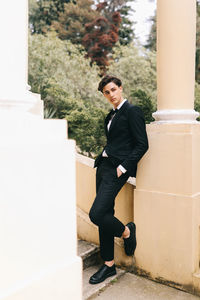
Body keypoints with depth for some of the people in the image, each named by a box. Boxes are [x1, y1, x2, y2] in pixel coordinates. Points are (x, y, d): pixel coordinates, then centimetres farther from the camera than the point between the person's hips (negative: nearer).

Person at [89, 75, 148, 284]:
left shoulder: (132, 111, -6)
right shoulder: (111, 115, 18)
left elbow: (142, 145, -11)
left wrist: (123, 167, -15)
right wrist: (103, 157, 13)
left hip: (117, 168, -8)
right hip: (104, 165, 8)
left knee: (96, 214, -16)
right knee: (105, 214, 8)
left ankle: (127, 232, 13)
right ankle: (108, 265, 19)